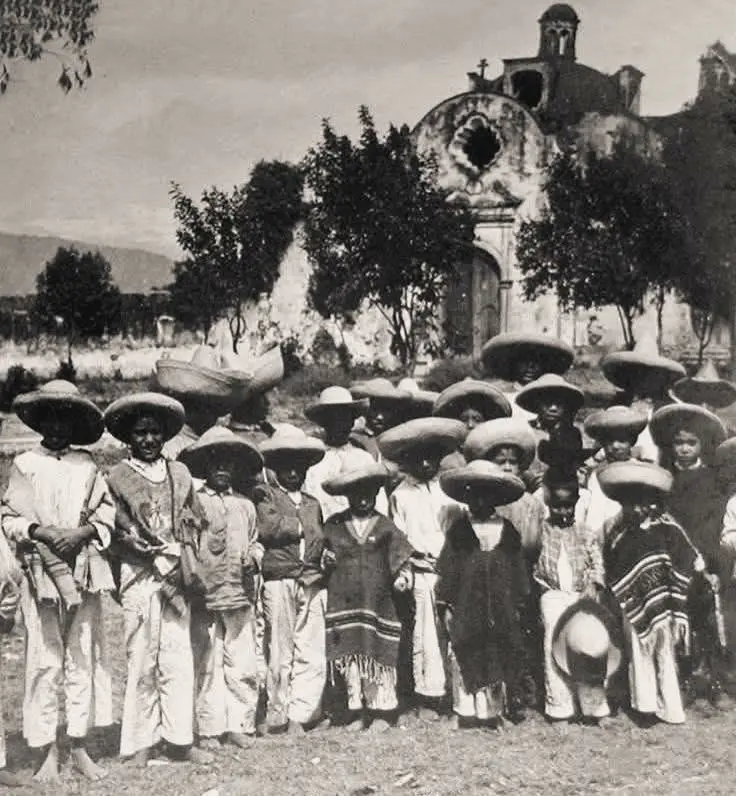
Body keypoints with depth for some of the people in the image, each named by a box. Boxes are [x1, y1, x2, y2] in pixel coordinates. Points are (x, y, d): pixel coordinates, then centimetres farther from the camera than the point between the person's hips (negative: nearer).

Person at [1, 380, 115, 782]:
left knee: (83, 658, 5)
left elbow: (106, 512, 6)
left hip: (84, 571, 1)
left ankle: (79, 746, 15)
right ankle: (48, 752, 9)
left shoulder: (88, 465, 6)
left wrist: (82, 532, -11)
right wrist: (39, 531, -12)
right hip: (40, 572, -1)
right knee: (44, 662, 0)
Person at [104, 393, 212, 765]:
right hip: (140, 577, -3)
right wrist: (156, 554, -10)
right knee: (142, 661, -1)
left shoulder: (179, 473, 12)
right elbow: (118, 535, -4)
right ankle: (141, 744, 8)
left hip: (177, 577, 3)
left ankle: (178, 740, 9)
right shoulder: (118, 477, 1)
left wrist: (183, 554, -2)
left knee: (179, 658, 2)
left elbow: (195, 522, 14)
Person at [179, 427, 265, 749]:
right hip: (203, 597, -3)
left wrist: (253, 557, 2)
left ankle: (240, 725, 12)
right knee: (206, 667, 1)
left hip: (240, 597, 3)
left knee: (243, 666, 1)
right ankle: (210, 728, 10)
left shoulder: (245, 506, 16)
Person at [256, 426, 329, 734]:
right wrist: (301, 527, -2)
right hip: (278, 582, -5)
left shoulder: (313, 503, 22)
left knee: (312, 655, 0)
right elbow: (267, 528, -12)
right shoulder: (266, 496, 5)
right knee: (280, 654, 1)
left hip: (312, 584, 5)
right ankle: (278, 714, 11)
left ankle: (299, 714, 8)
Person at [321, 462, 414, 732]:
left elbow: (401, 557, 10)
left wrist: (402, 576, -6)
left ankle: (381, 712, 10)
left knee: (378, 653, -1)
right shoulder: (333, 526, 8)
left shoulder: (385, 526, 8)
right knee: (349, 656, 0)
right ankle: (356, 712, 11)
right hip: (343, 603, 1)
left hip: (378, 602, -1)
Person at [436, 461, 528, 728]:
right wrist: (445, 605, -3)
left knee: (504, 655, 2)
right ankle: (464, 710, 9)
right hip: (466, 607, -2)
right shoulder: (458, 530, 3)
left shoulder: (508, 531, 8)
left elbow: (518, 569, 11)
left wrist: (519, 603, 7)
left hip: (502, 608, 2)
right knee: (466, 657, 0)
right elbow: (447, 568, 1)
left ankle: (496, 708, 13)